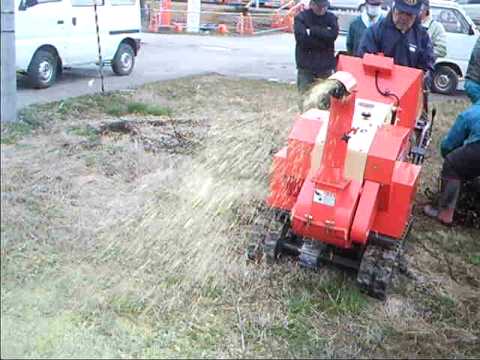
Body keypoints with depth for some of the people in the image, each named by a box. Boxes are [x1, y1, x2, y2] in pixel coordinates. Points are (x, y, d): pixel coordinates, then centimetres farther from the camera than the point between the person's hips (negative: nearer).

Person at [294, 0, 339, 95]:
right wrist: (323, 33, -10)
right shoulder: (301, 17, -1)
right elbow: (301, 38, -15)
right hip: (306, 66, -2)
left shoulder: (331, 17, 7)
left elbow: (333, 34, -12)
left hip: (325, 65, 2)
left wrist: (312, 31, -13)